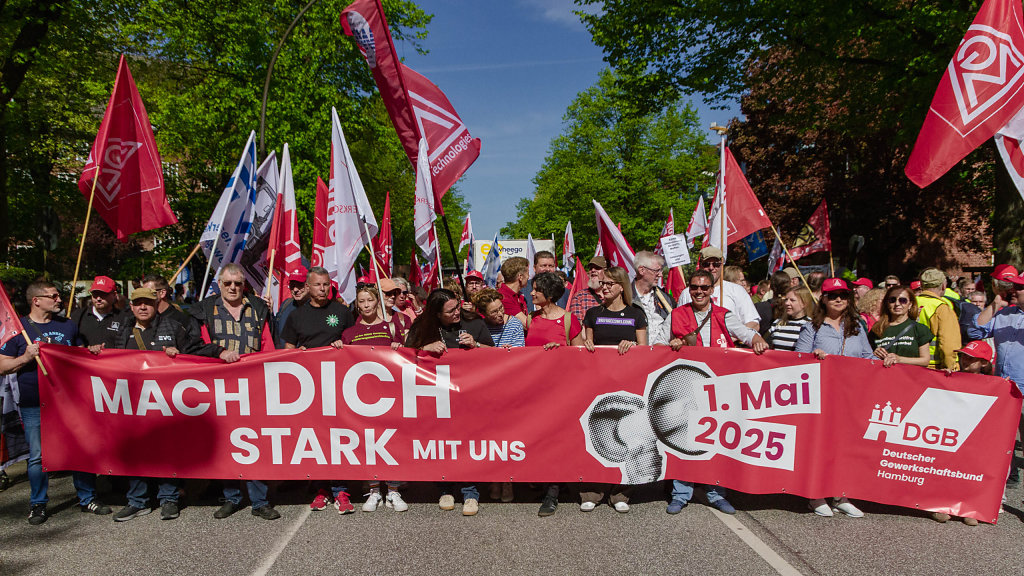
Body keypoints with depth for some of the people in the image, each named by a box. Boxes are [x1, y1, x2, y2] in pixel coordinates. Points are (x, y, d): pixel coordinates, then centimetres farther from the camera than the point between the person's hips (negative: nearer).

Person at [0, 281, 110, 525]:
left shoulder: (68, 325, 11)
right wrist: (25, 358, -16)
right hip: (34, 405, -2)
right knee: (38, 456, 5)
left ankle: (87, 498, 17)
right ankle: (38, 504, 22)